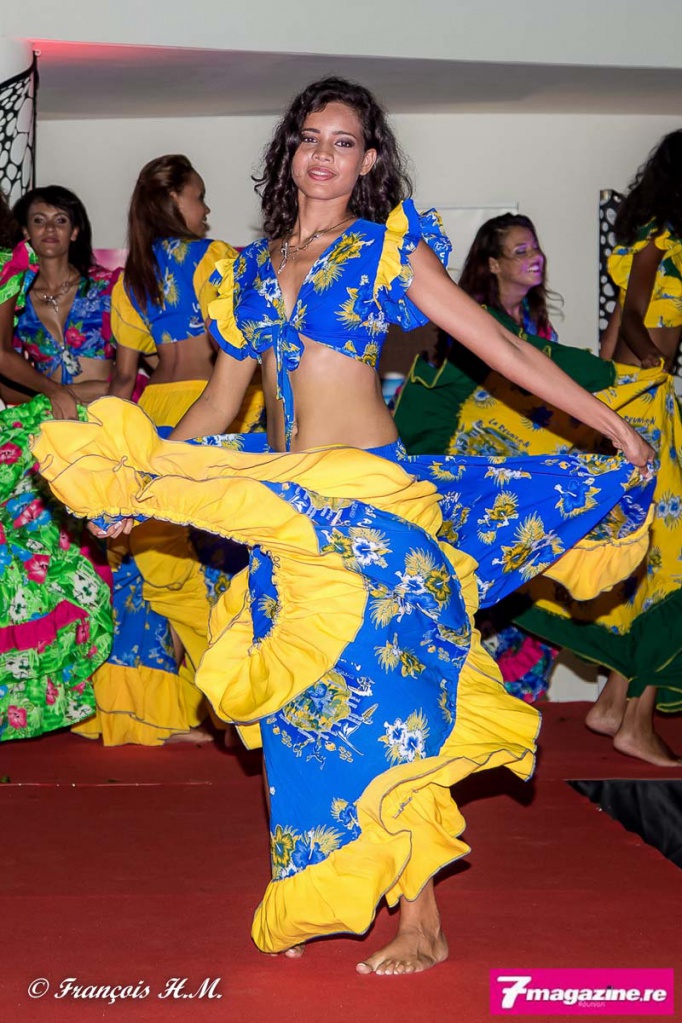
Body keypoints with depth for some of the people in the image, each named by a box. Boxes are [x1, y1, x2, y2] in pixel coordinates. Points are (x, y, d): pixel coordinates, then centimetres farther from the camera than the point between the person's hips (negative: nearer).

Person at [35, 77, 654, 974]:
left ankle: (419, 924, 6)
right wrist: (139, 482, 14)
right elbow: (222, 401, 18)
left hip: (371, 499, -5)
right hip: (285, 509, 5)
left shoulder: (390, 247, 1)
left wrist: (612, 422, -5)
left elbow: (500, 345, -2)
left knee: (377, 690, -5)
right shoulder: (253, 266, 14)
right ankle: (317, 905, 19)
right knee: (309, 698, 7)